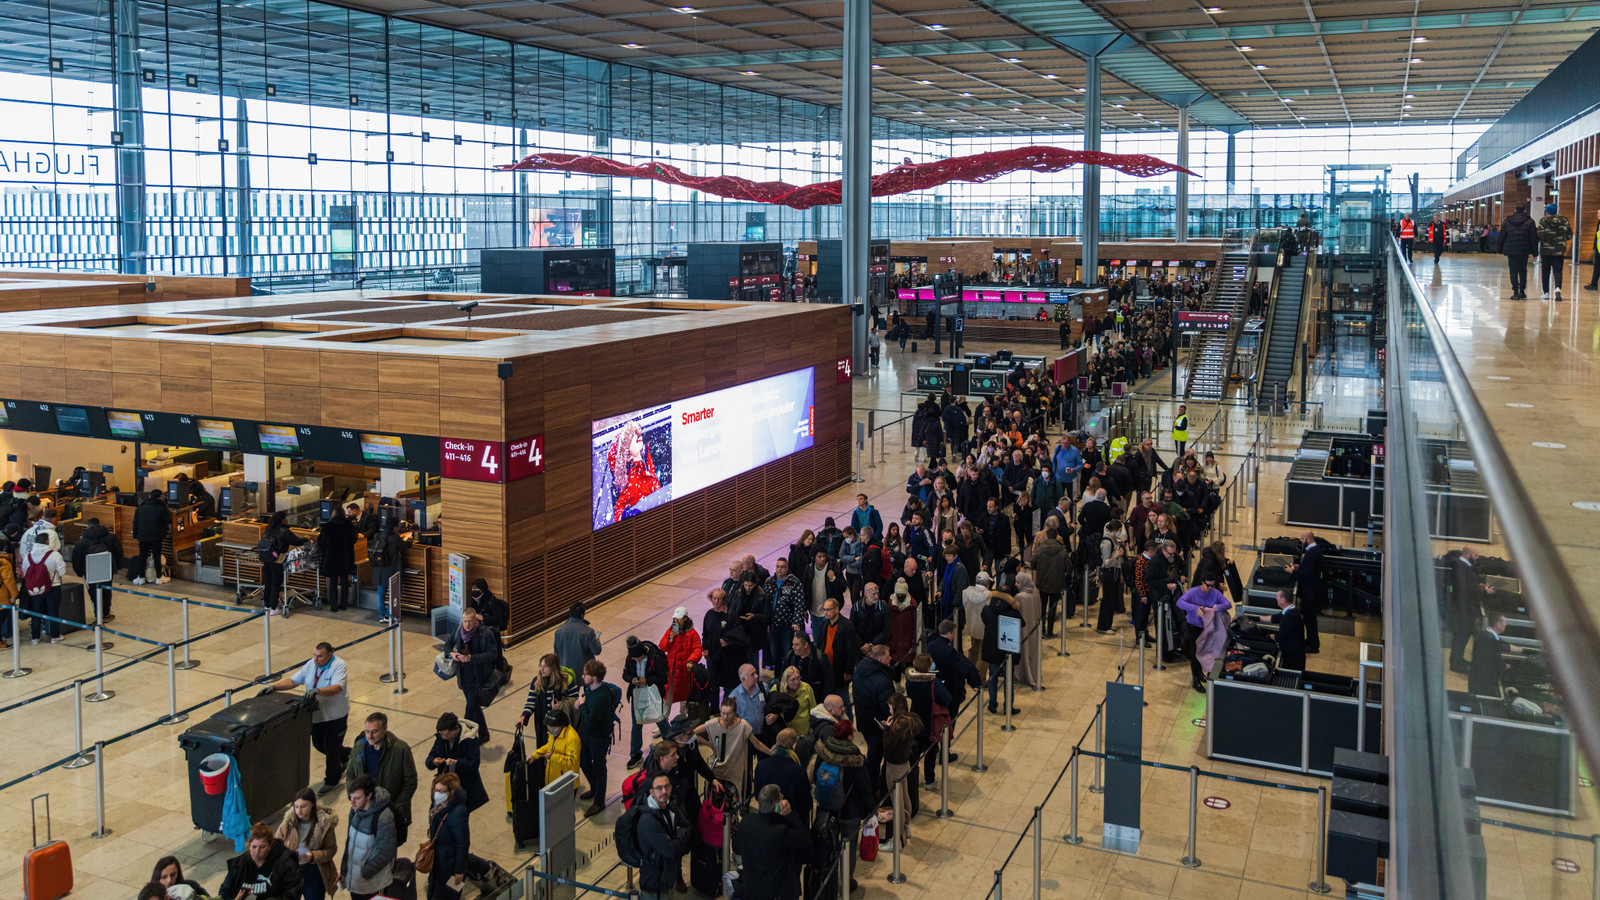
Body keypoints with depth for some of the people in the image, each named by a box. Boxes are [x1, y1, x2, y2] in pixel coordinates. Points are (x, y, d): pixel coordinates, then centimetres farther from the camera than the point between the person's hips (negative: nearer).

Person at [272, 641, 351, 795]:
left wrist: (317, 691, -48)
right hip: (316, 713, 7)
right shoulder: (311, 664, 1)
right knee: (318, 745, 19)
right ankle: (345, 754, 47)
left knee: (331, 748, 0)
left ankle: (332, 780, 21)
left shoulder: (338, 666, -19)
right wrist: (274, 687, -13)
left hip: (335, 716, -7)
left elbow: (336, 688, -33)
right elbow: (293, 681, 2)